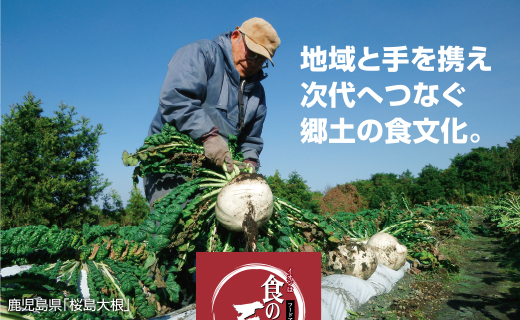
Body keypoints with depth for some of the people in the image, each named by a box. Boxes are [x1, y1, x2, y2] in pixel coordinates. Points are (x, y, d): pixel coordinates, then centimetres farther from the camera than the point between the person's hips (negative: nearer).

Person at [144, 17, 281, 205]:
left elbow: (251, 140, 22)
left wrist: (249, 163, 1)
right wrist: (208, 135, -27)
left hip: (216, 170, 6)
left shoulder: (256, 92, 19)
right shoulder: (201, 53, -2)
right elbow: (175, 98, -19)